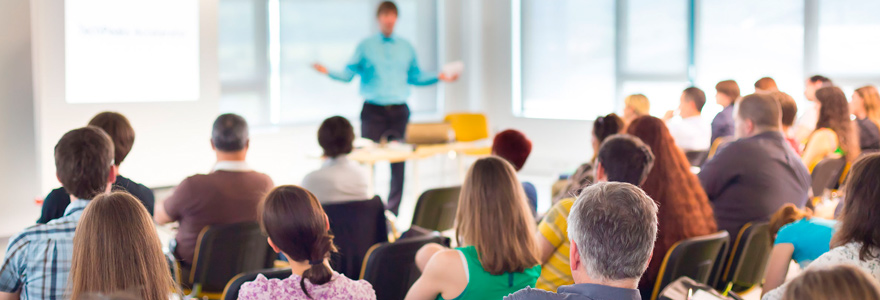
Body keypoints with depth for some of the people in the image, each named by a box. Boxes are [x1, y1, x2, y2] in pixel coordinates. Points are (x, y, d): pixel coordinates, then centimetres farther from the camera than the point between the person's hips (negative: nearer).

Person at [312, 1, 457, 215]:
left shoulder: (406, 47, 13)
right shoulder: (365, 46, 6)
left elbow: (415, 76, 19)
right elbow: (348, 73, 2)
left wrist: (439, 77, 8)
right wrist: (328, 72, -15)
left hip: (399, 111, 2)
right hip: (373, 111, -2)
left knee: (398, 163, 1)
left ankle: (393, 212, 8)